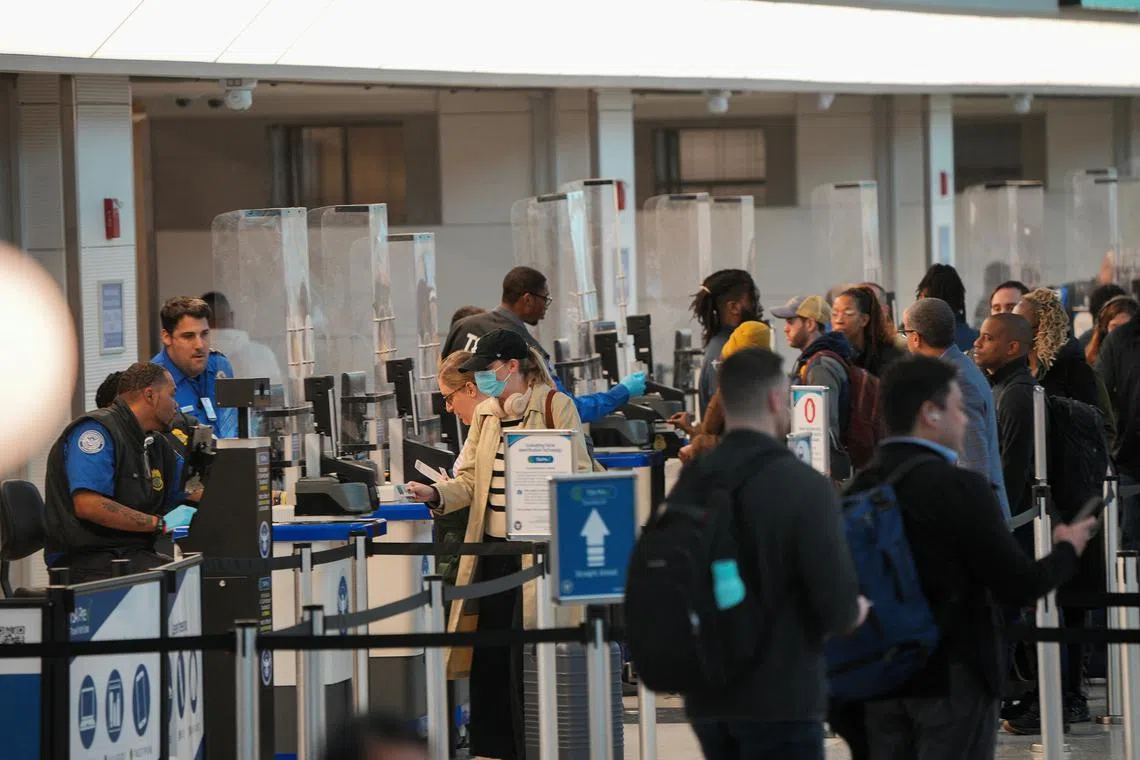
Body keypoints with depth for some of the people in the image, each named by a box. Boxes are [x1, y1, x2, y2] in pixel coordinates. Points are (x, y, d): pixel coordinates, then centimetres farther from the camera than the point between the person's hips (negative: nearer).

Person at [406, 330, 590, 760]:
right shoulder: (486, 413, 15)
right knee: (489, 650, 7)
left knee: (526, 654, -6)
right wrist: (435, 494, -7)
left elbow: (577, 476, -6)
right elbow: (470, 481, 12)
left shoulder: (556, 407, -4)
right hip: (493, 547, 6)